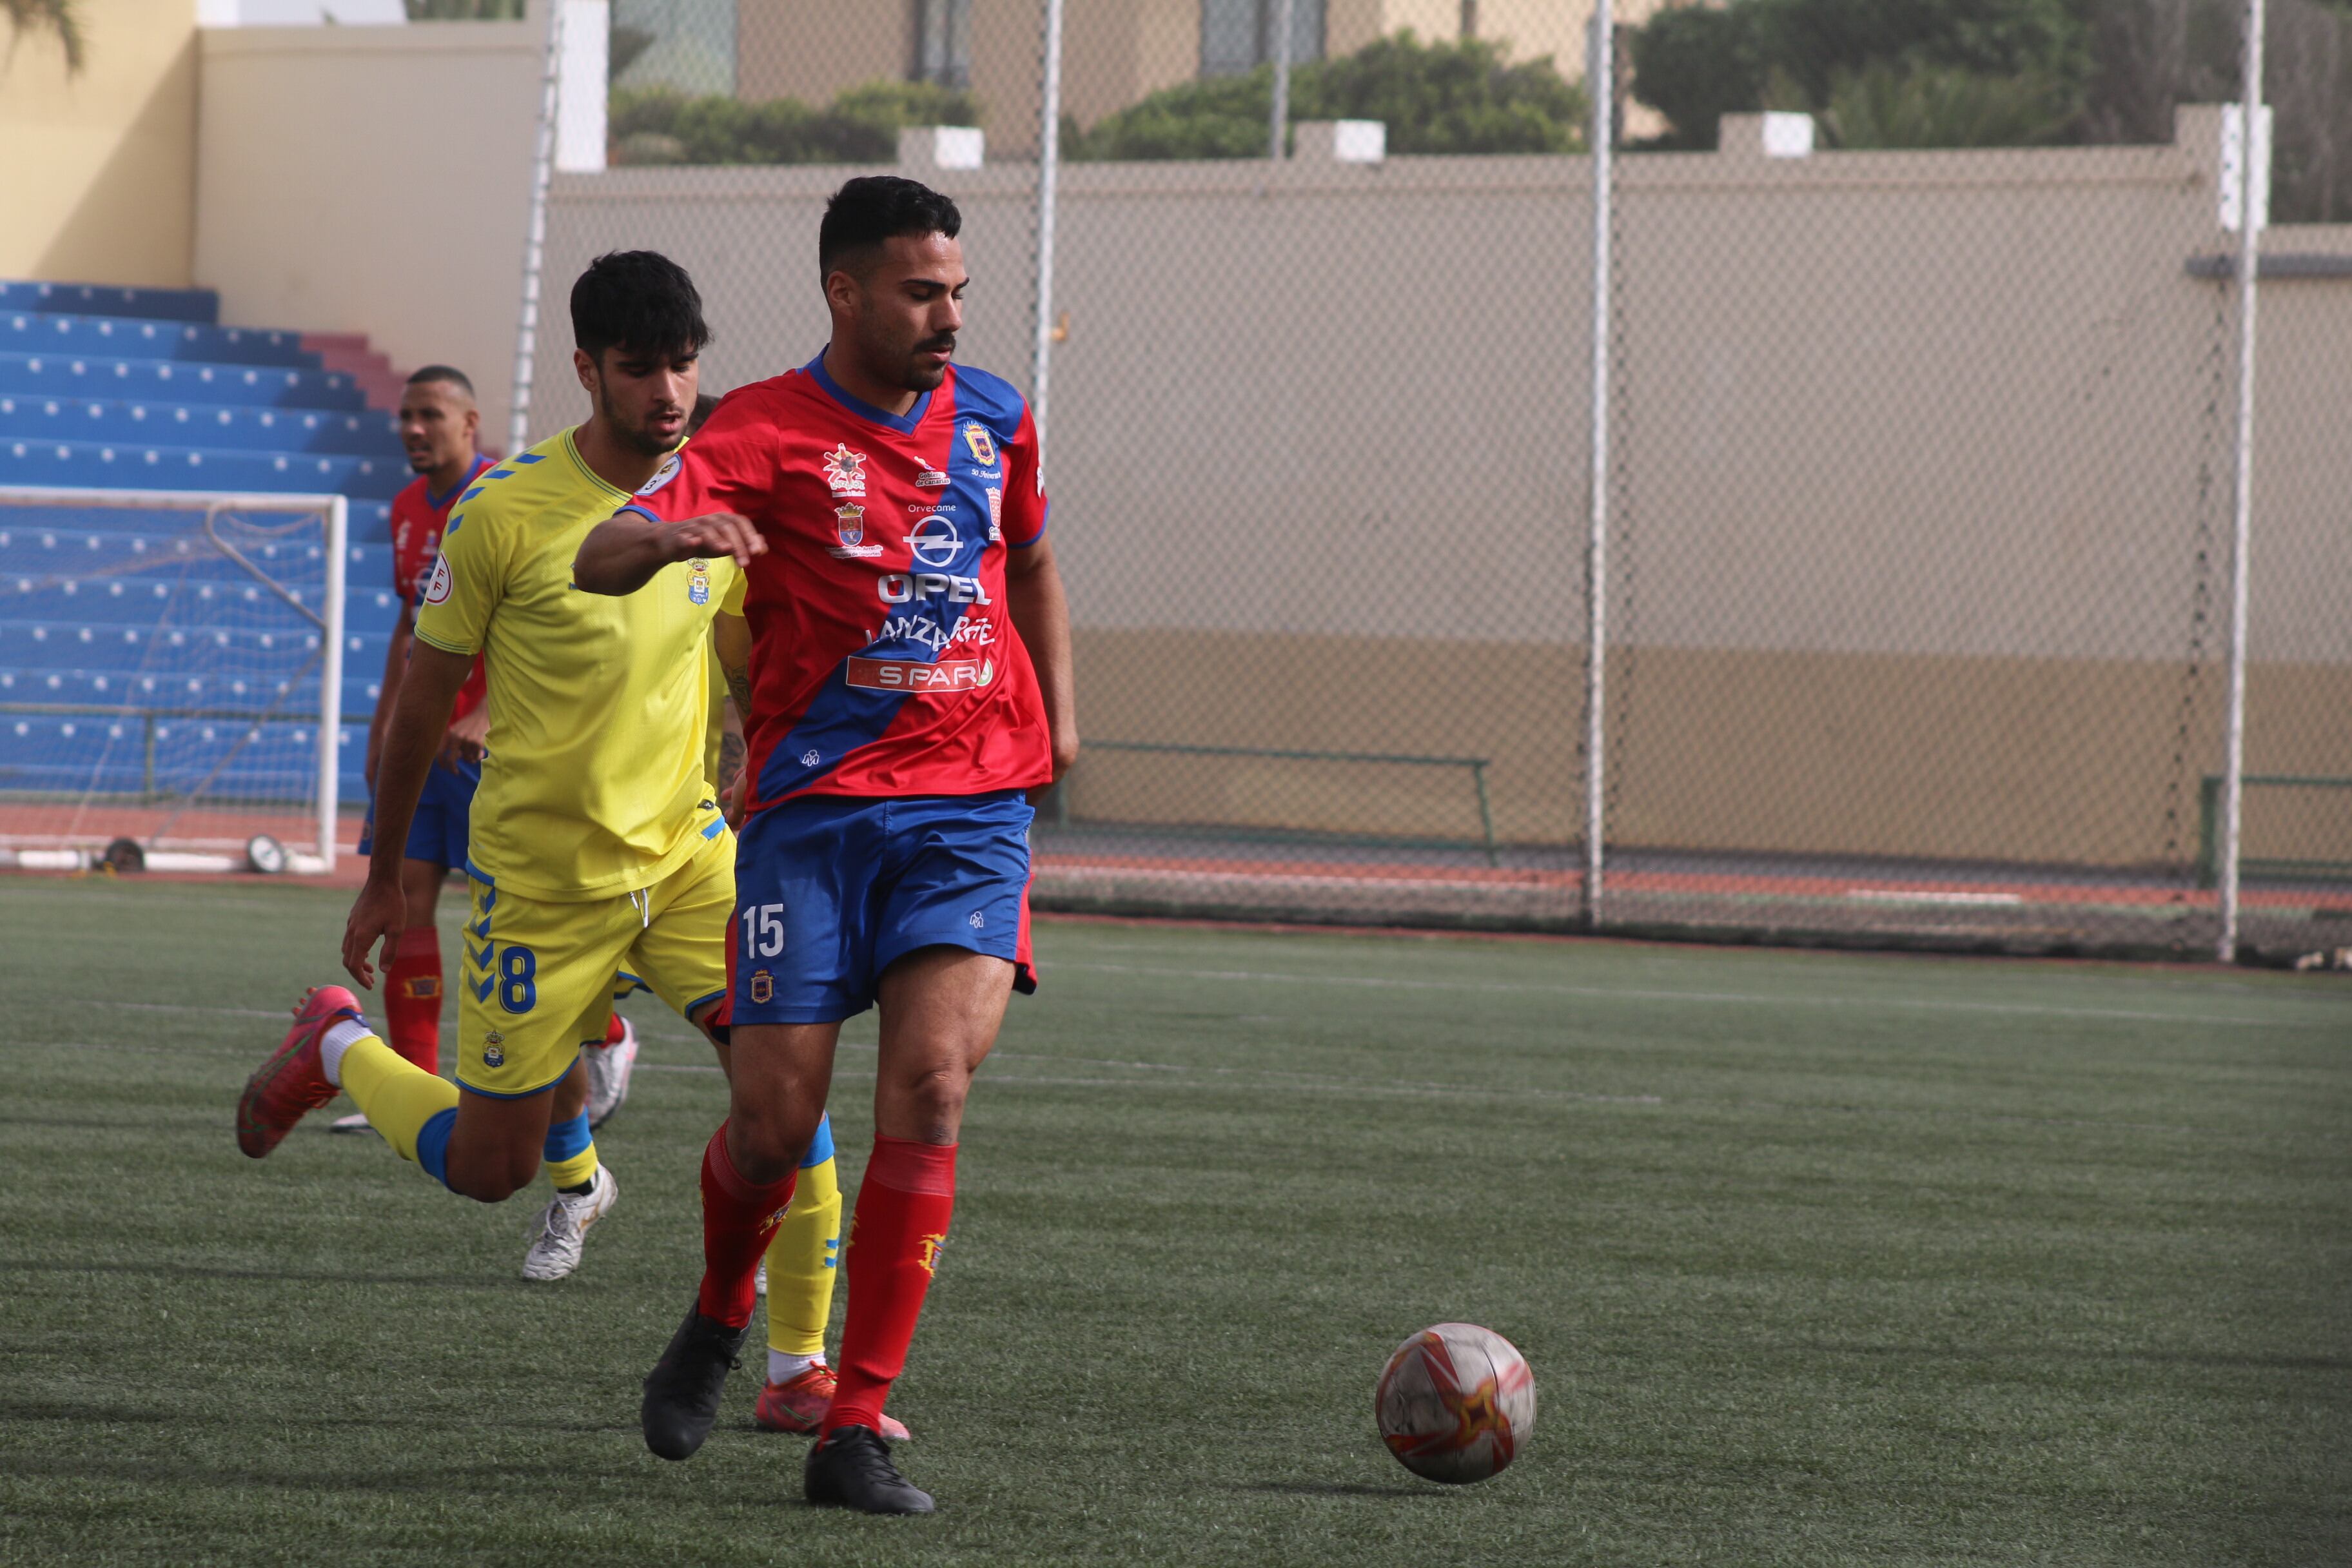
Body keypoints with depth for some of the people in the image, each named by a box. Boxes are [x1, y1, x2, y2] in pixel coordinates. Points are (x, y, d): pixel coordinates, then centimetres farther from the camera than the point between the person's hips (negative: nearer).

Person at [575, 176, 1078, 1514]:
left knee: (931, 1086, -16)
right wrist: (664, 538, -41)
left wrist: (1057, 714, 22)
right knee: (776, 1121, -3)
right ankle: (721, 1319, 32)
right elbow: (598, 564, -19)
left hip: (973, 811, 3)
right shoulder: (770, 430, -6)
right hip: (814, 809, -2)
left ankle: (857, 1431, -11)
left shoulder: (993, 419, 10)